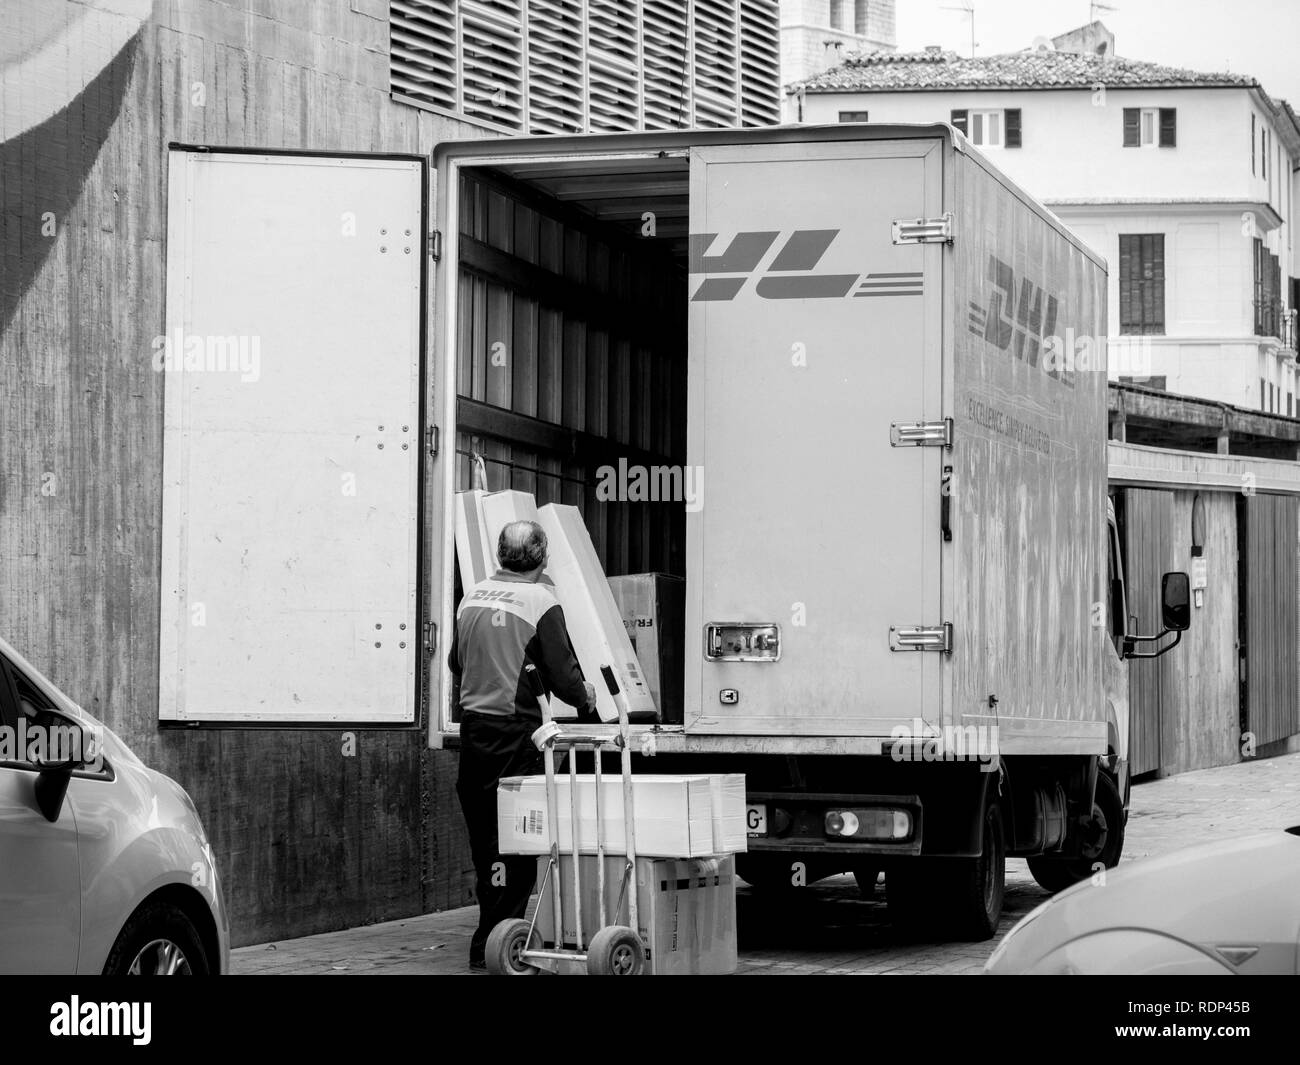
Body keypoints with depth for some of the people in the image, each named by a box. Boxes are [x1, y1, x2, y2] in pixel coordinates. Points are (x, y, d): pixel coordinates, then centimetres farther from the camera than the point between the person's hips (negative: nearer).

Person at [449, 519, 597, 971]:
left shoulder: (473, 597, 8)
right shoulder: (541, 603, -10)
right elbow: (562, 674, -10)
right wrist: (585, 699, 11)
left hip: (472, 725, 6)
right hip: (514, 730, -6)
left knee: (483, 836, 14)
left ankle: (489, 936, 22)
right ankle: (492, 943, -3)